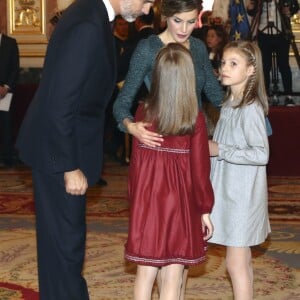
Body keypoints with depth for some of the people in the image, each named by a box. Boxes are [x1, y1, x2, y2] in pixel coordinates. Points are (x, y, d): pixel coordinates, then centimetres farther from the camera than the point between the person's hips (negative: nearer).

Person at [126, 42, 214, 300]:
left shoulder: (143, 113, -6)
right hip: (180, 203, -2)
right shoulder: (195, 120, -12)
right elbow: (199, 170, -8)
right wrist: (205, 210, 3)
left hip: (146, 202, 3)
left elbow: (136, 162, 0)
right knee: (173, 276, 5)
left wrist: (135, 199, 12)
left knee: (146, 271, 12)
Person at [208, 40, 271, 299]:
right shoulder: (230, 103, 9)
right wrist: (212, 146, 0)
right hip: (229, 190, 9)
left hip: (242, 195, -8)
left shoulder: (251, 108, -18)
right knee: (243, 261, 16)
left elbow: (261, 154, -24)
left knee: (236, 264, -3)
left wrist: (220, 150, -20)